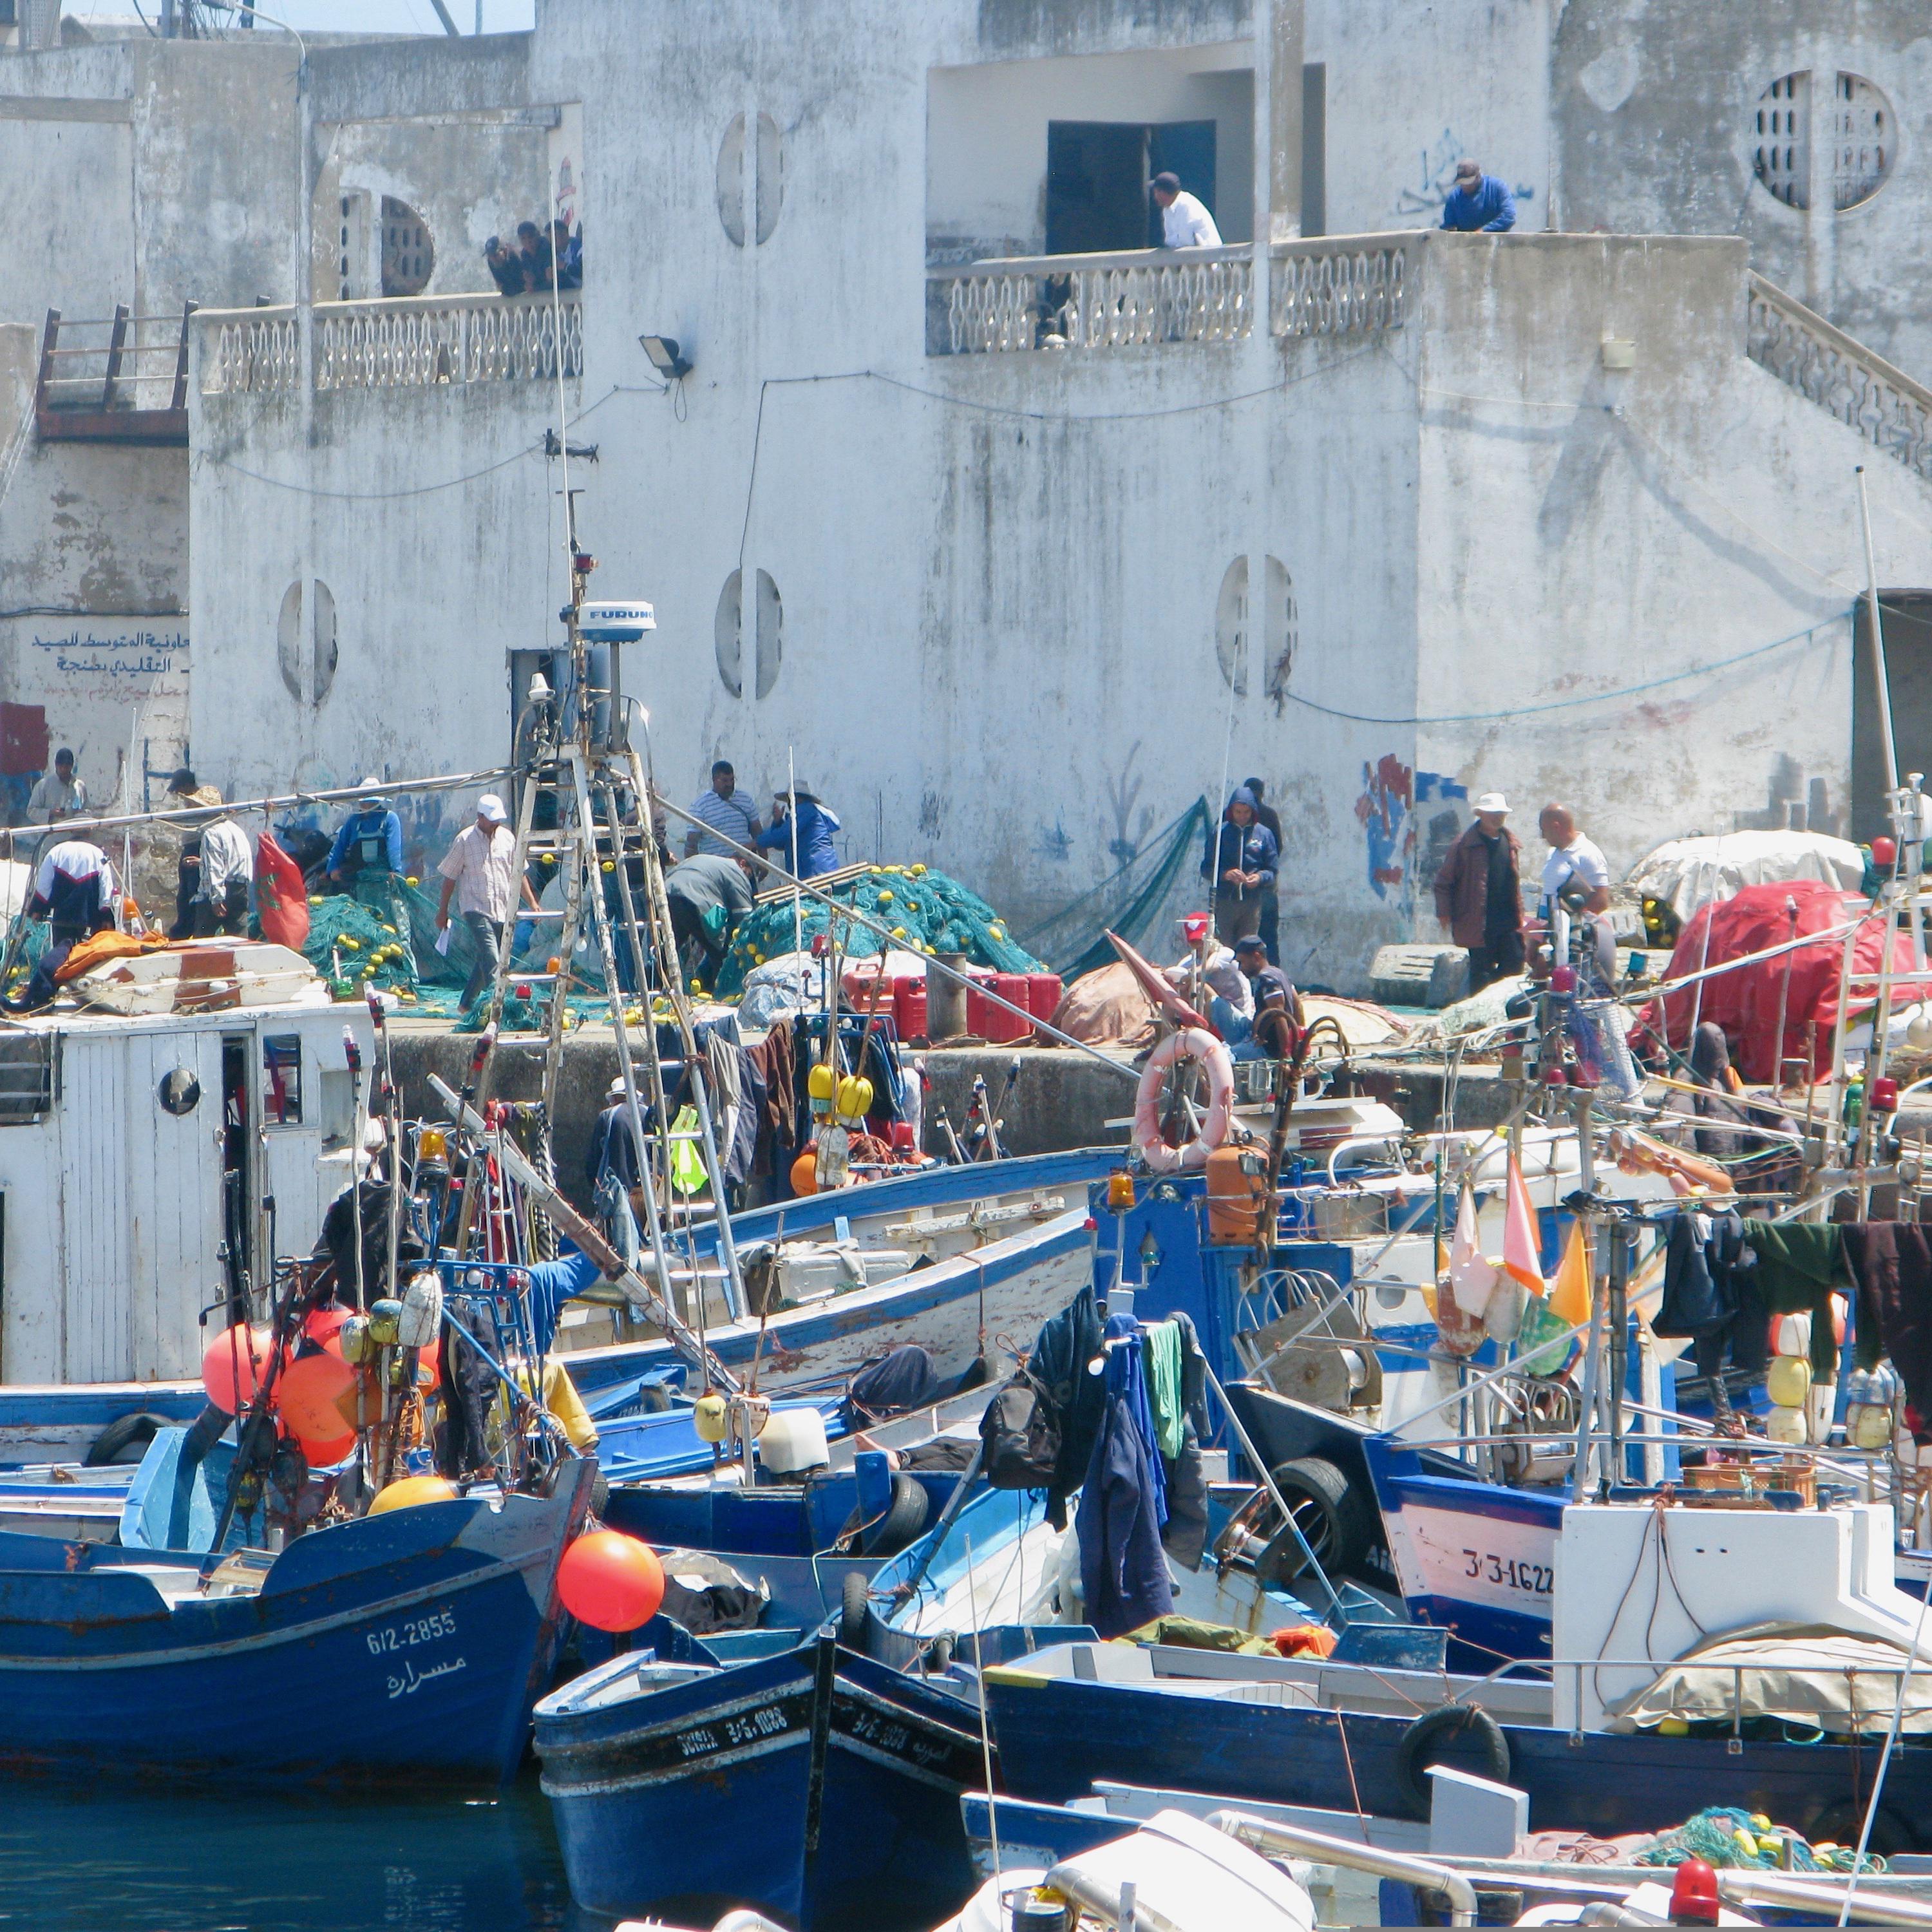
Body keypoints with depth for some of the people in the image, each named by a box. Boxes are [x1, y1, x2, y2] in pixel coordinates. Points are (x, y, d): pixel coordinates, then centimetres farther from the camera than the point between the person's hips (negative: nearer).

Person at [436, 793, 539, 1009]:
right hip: (476, 908, -5)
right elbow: (450, 877, 4)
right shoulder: (465, 840, -3)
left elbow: (517, 875, 17)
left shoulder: (507, 838, 10)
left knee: (485, 960, 10)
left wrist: (532, 903, 12)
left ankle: (468, 1004, 23)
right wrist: (443, 911, 5)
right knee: (491, 960, -18)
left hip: (503, 909, 5)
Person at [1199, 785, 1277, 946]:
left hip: (1252, 902, 1)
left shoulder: (1264, 834, 7)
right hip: (1224, 901, -1)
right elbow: (1206, 869, 4)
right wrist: (1225, 874, -16)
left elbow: (1272, 871, 8)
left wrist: (1260, 877, -14)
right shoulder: (1220, 832, 5)